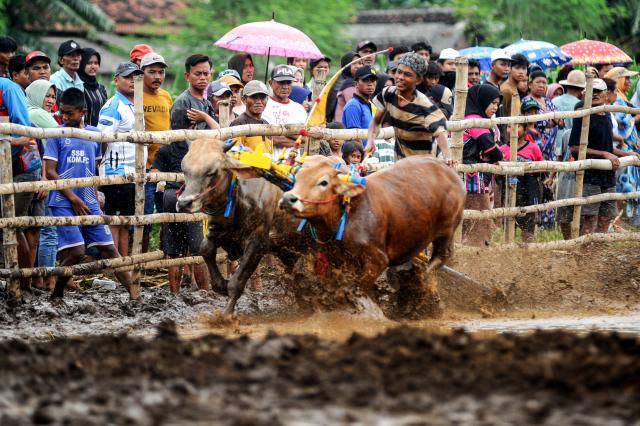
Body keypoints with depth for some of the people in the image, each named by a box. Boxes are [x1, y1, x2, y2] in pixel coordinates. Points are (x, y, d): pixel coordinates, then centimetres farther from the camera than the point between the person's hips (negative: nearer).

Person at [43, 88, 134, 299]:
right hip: (64, 203, -4)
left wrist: (95, 196, 13)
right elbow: (50, 171, -6)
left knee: (108, 248, 3)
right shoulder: (57, 134, -2)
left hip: (89, 203, 4)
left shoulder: (94, 133, 10)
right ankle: (56, 295, 3)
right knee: (76, 252, -13)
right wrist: (73, 198, -10)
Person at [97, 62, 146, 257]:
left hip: (133, 173, 9)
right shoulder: (113, 106, -10)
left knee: (125, 224, 11)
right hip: (117, 173, -9)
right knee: (114, 222, -8)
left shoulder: (134, 106, 19)